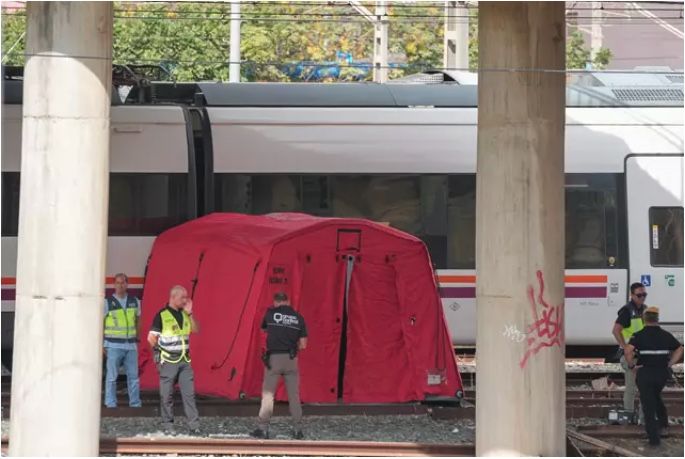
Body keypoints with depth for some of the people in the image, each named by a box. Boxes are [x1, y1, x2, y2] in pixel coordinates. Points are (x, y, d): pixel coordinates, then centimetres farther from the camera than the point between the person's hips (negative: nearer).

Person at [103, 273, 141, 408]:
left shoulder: (134, 301, 9)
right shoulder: (107, 302, -2)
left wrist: (137, 339, 14)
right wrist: (101, 345, -4)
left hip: (131, 345, 3)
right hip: (114, 345, -3)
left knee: (133, 375, 3)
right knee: (112, 375, -3)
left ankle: (135, 402, 9)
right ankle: (110, 402, 3)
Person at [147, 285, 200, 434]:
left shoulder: (184, 313, 10)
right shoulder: (162, 315, -8)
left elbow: (196, 330, 6)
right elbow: (151, 338, -8)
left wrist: (190, 313, -3)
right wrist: (160, 350, -1)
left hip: (185, 360, 5)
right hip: (168, 361, -5)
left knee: (189, 392, -2)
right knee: (167, 395, 2)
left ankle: (194, 424, -4)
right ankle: (168, 424, 10)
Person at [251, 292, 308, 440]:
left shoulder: (270, 313, 0)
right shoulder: (298, 317, 4)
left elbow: (264, 329, 20)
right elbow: (303, 344, 3)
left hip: (273, 357, -2)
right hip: (291, 359, 2)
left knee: (268, 394, 4)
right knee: (294, 395, 8)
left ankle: (263, 428, 2)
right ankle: (297, 429, 8)